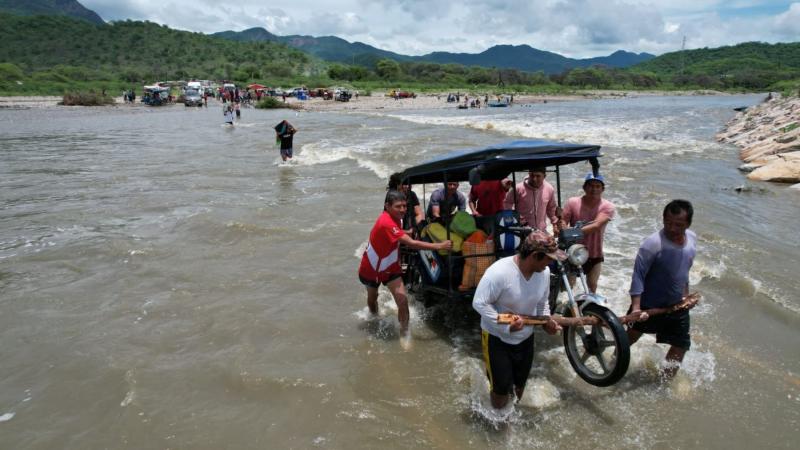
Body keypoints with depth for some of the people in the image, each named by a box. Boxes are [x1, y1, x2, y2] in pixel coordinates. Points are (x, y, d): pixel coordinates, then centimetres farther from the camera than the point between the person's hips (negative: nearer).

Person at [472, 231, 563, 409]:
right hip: (497, 337, -5)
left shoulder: (544, 272, -11)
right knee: (501, 387, 3)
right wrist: (506, 325, -31)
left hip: (525, 337, 6)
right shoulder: (499, 272, -32)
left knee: (520, 385, 20)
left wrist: (547, 321, -10)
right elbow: (479, 303, -26)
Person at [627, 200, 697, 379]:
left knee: (682, 344, 12)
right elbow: (638, 275, -26)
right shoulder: (653, 243, -26)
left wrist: (685, 295, 18)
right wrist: (636, 307, -33)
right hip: (650, 305, -6)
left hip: (677, 306, 6)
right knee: (632, 336, 12)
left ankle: (667, 380, 31)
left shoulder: (692, 238, -4)